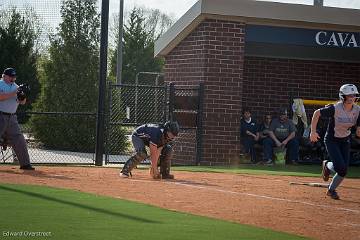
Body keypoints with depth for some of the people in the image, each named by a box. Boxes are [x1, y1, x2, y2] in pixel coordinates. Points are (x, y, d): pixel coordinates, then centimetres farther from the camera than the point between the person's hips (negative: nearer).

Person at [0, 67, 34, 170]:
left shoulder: (15, 86, 15)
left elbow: (22, 102, 13)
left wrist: (22, 96, -9)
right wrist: (14, 93, -22)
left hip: (12, 118, 6)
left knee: (19, 140, 4)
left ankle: (25, 164, 9)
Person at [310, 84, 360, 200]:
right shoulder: (335, 108, -26)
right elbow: (317, 113, -16)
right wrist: (313, 131, -19)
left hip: (345, 141, 5)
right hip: (331, 140, -5)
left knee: (343, 171, 3)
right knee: (340, 167, -19)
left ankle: (331, 189, 28)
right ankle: (327, 166, 17)